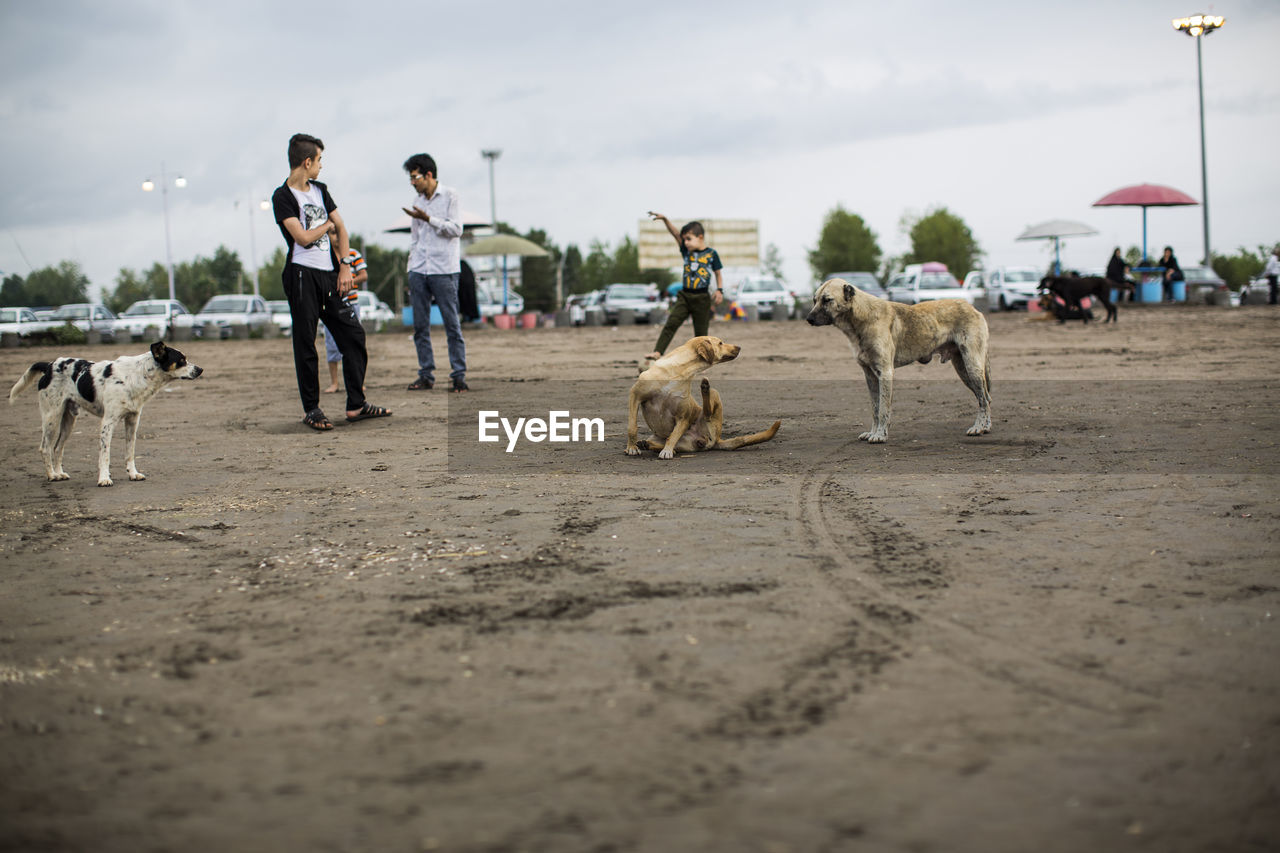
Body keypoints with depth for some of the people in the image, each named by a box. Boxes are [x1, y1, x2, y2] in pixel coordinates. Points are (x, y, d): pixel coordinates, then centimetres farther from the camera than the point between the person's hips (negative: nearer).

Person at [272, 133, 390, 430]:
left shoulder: (320, 190, 16)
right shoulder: (282, 197, -6)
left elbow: (341, 228, 16)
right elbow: (302, 237, -15)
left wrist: (345, 266, 6)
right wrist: (328, 224, 3)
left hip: (330, 274, 7)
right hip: (302, 275, -7)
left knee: (353, 333, 3)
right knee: (305, 344, -3)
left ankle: (356, 405, 10)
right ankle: (311, 409, 6)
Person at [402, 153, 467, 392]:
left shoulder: (450, 195, 0)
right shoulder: (418, 201, 17)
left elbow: (456, 229, -9)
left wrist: (428, 218, -13)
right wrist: (411, 271, 17)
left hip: (444, 270, -6)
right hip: (419, 271, 6)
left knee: (451, 324, -5)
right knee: (420, 326, 2)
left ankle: (459, 375, -1)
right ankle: (426, 375, 7)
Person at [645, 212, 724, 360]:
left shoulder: (711, 254, -1)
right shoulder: (686, 251, 7)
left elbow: (718, 275, 6)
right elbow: (676, 234, -3)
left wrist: (719, 290, -9)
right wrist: (665, 219, -15)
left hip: (702, 298, -3)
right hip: (684, 295, 3)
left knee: (700, 331, 4)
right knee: (671, 324, -11)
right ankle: (658, 352, -18)